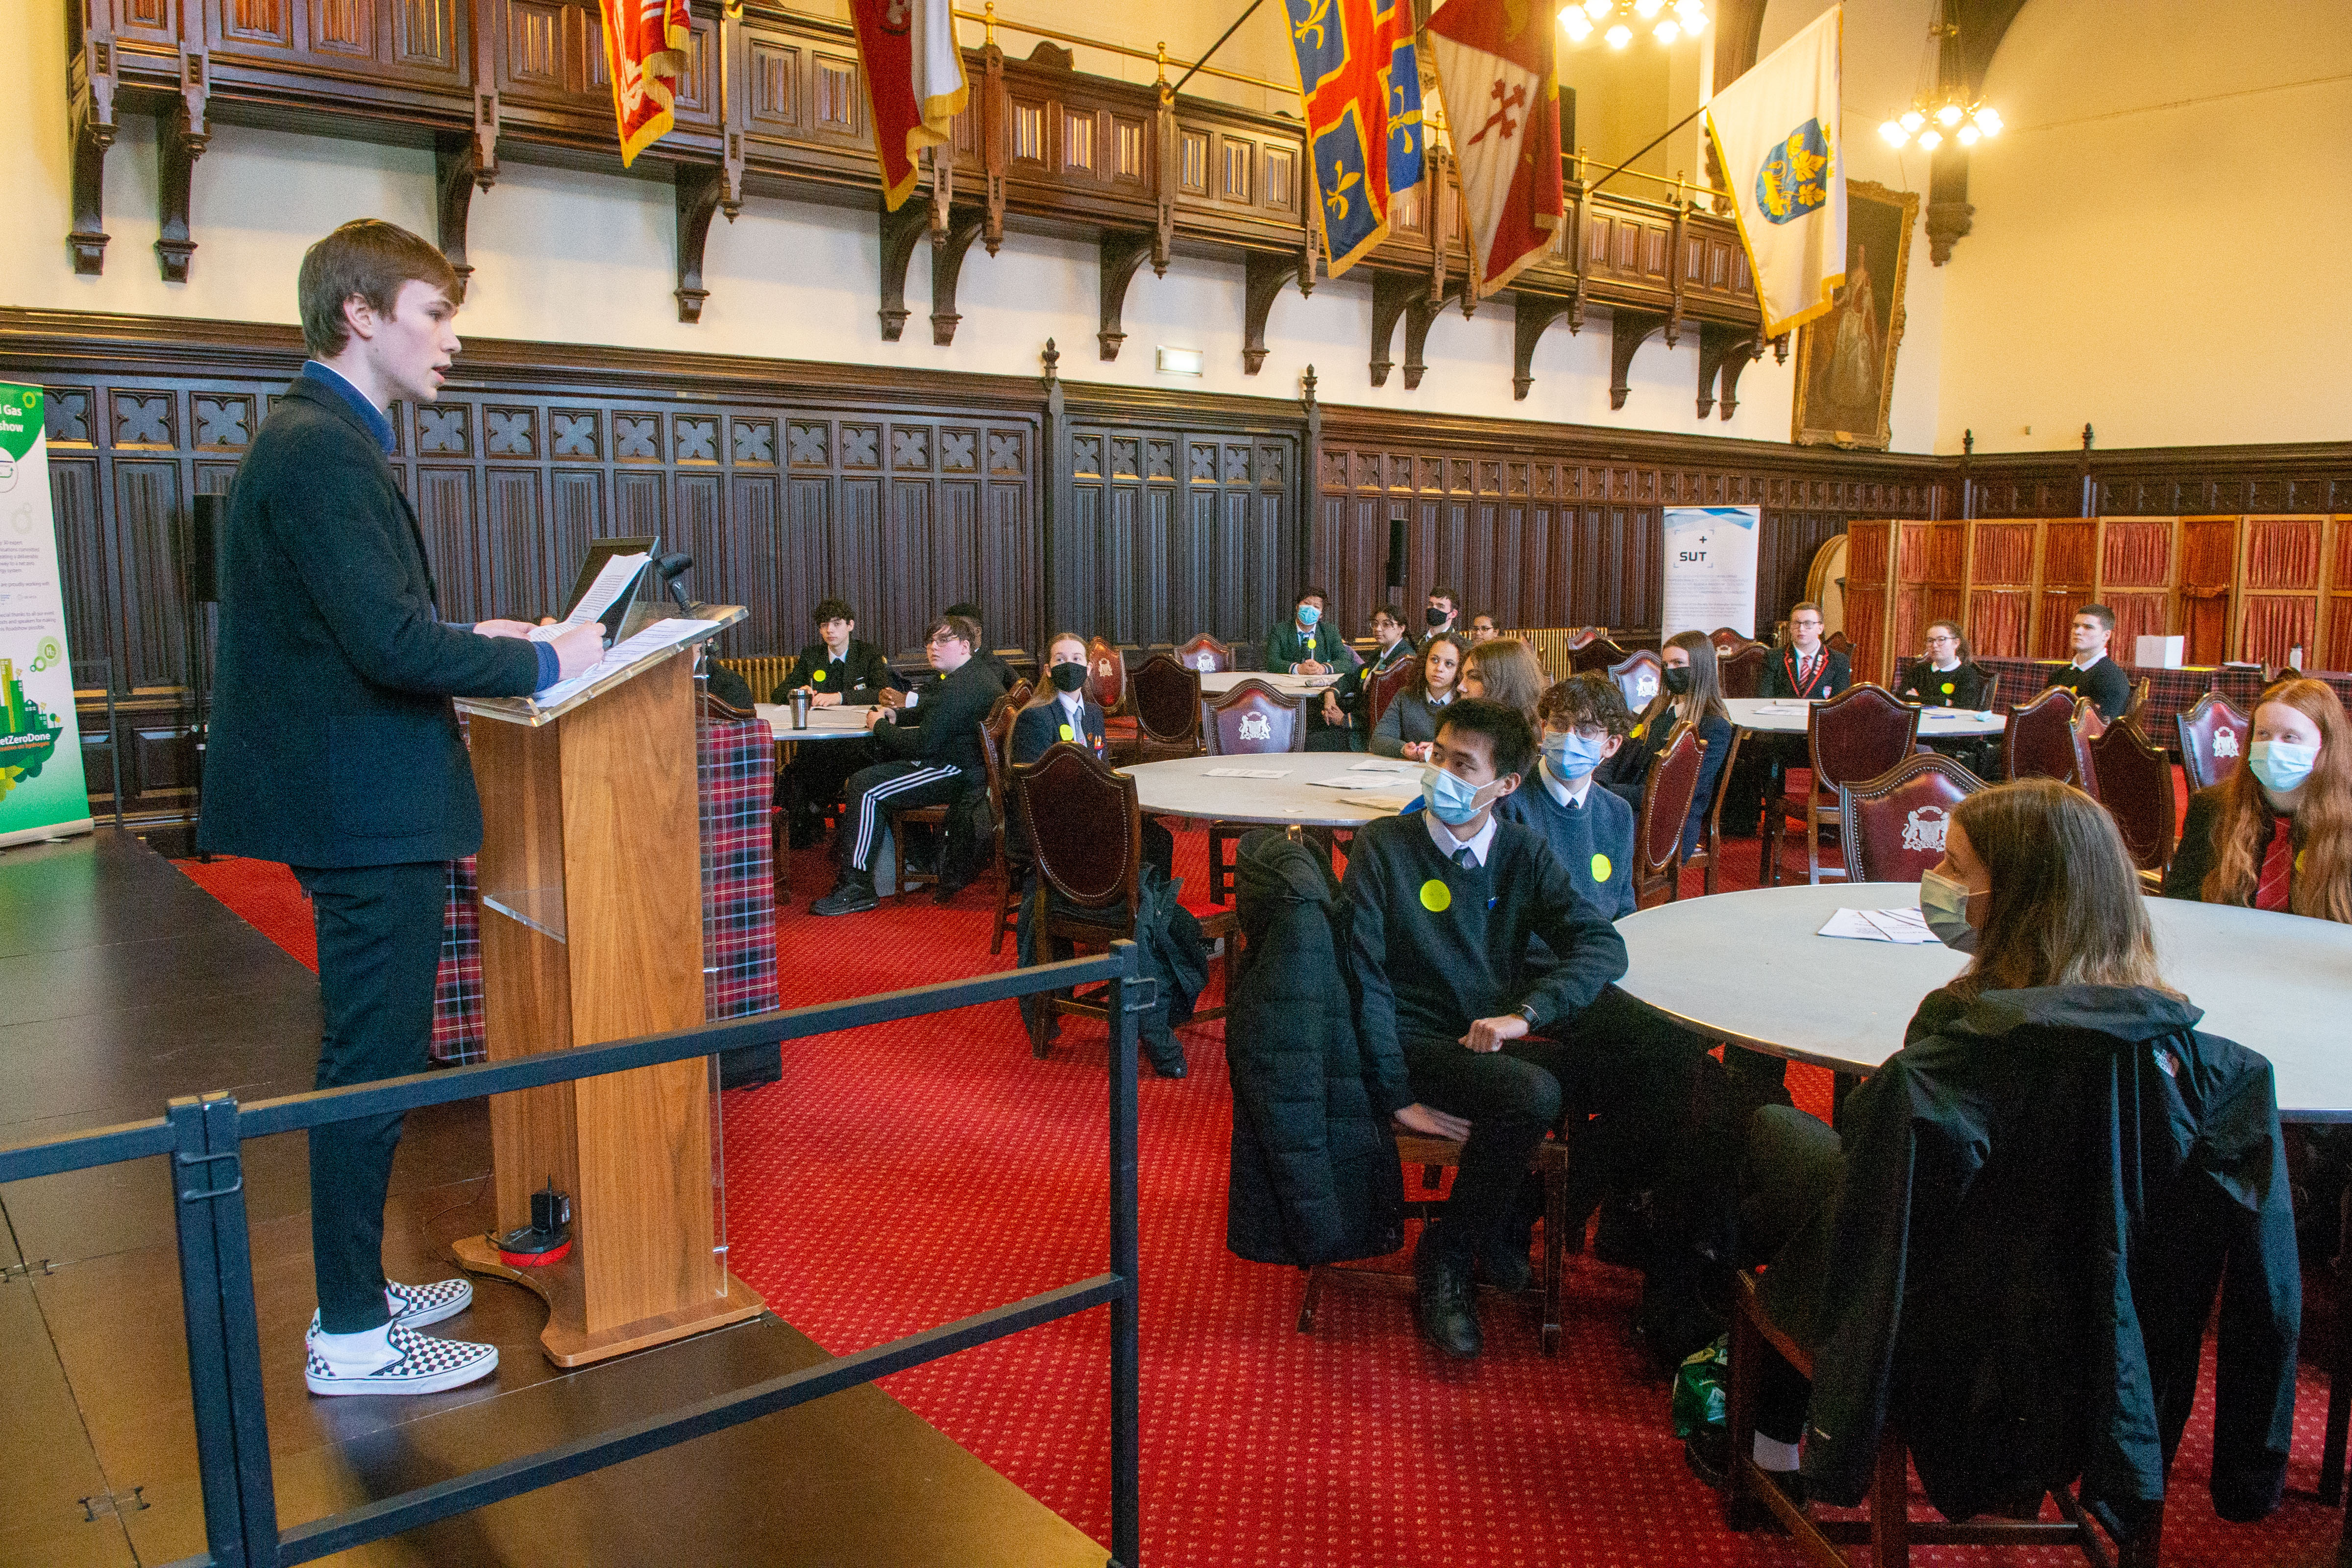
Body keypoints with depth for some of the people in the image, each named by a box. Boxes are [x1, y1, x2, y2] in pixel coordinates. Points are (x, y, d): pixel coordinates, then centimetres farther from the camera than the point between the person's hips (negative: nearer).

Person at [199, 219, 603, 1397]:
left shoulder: (315, 438, 15)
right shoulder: (321, 450, -18)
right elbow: (391, 642, -25)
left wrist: (469, 638, 11)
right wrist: (538, 660, -14)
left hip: (359, 809, 11)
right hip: (369, 814, -11)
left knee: (368, 1058, 19)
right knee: (374, 1067, -1)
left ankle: (357, 1290, 33)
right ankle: (352, 1338, 13)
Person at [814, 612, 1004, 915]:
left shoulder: (962, 686, -22)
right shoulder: (973, 673, 15)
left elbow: (923, 745, -24)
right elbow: (932, 713, 28)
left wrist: (879, 725, -8)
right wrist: (895, 716, 9)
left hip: (957, 772, -12)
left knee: (866, 787, -19)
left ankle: (857, 888, -15)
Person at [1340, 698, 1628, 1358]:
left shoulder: (1522, 851, 5)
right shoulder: (1384, 846, -5)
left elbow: (1604, 945, -4)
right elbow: (1366, 979, -9)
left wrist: (1523, 1014, -20)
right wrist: (1398, 1096, -16)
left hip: (1495, 1040, 4)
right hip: (1417, 1041, -4)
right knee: (1533, 1094, -31)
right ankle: (1445, 1260, -9)